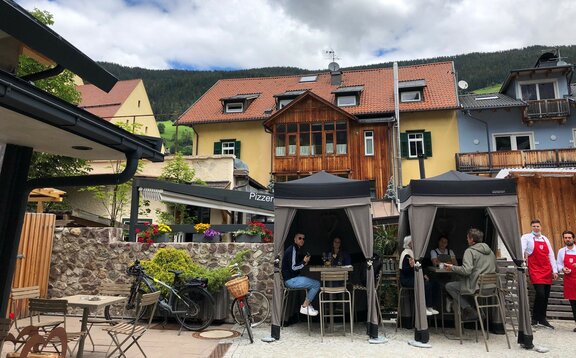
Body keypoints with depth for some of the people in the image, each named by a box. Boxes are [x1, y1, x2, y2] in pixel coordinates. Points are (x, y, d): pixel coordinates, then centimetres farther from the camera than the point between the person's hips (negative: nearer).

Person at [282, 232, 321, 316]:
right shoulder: (293, 250, -15)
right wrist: (304, 262, -13)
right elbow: (293, 268, -21)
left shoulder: (295, 249, 17)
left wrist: (304, 262, 11)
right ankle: (304, 307, -4)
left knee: (313, 281, 20)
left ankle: (308, 305, 13)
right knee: (317, 284, -12)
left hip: (293, 278, 11)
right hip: (291, 280, -11)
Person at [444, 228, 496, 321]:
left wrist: (452, 267, -8)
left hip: (476, 286, -9)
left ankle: (469, 310, -3)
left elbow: (466, 270, -22)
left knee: (449, 286, 6)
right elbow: (494, 269, 22)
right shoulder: (490, 251, 14)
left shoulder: (470, 251, -11)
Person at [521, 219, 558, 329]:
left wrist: (555, 270, 11)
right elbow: (521, 249, -12)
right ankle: (535, 318, 2)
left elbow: (551, 255, 16)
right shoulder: (526, 237, 0)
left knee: (546, 295, 7)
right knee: (540, 294, -14)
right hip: (535, 271, -5)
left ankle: (542, 319, 19)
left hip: (547, 271, 6)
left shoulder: (545, 239, 16)